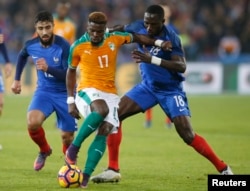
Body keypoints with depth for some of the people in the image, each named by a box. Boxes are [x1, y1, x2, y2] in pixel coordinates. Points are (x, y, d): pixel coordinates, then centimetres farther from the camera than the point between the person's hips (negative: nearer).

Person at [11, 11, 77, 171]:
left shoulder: (63, 46, -23)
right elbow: (22, 56, 18)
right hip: (44, 91, 2)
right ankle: (44, 150, 6)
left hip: (64, 94, -2)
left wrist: (48, 68, -39)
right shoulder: (31, 45, -9)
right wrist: (17, 79, 18)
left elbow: (69, 75, -26)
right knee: (32, 123, -26)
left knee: (67, 137, 4)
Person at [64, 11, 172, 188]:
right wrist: (71, 100, 5)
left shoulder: (115, 39, 1)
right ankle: (74, 147, -25)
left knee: (104, 131, -18)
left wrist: (159, 43, 6)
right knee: (102, 110, -38)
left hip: (110, 93, 3)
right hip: (88, 91, -3)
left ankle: (86, 176, -20)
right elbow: (71, 71, 8)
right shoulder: (78, 46, -5)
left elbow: (137, 37, 19)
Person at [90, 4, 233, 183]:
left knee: (188, 135, -14)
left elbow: (182, 66, -32)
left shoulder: (171, 38, -25)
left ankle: (224, 169, 3)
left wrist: (153, 60, -42)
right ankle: (113, 170, -4)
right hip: (148, 86, 5)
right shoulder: (140, 27, -10)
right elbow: (122, 29, 11)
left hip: (171, 90, -5)